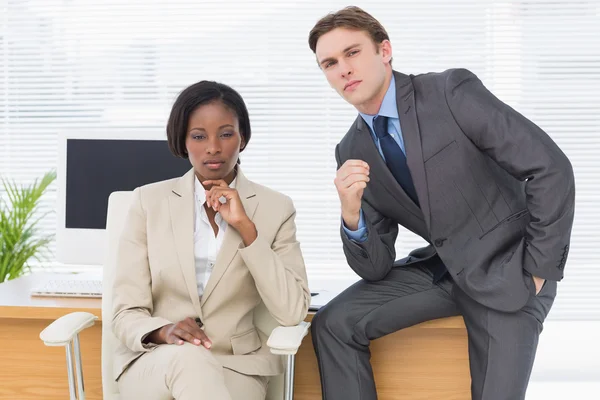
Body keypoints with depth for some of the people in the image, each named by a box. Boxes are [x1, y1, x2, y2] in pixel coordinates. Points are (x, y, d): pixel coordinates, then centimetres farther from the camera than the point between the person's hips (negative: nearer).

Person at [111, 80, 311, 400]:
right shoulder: (149, 201, 3)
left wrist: (246, 227, -14)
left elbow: (292, 313, -8)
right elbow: (126, 314, -1)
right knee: (186, 357, -35)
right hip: (153, 363, 0)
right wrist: (163, 333, -24)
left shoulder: (275, 208, 4)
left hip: (235, 367, 0)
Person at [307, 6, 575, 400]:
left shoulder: (453, 92, -17)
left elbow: (552, 168, -18)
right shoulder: (352, 152, 0)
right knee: (333, 324, -11)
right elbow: (375, 267, -2)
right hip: (441, 269, 5)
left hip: (506, 271, -5)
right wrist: (352, 214, -22)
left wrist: (539, 272, -15)